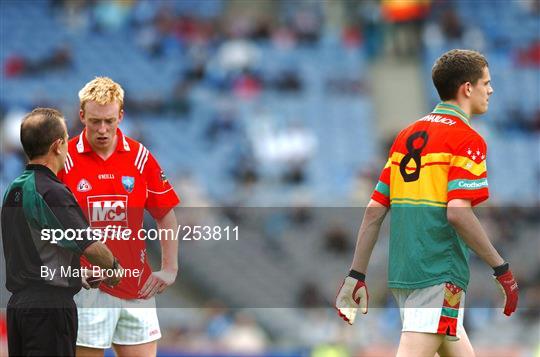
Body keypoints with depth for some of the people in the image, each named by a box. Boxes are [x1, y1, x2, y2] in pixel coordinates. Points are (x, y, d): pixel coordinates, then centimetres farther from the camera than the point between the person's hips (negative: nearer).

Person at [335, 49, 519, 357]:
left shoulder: (408, 135, 15)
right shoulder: (468, 139, -8)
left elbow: (374, 210, 13)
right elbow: (458, 212, -20)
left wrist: (357, 274, 14)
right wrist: (501, 269, -14)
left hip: (401, 271, 9)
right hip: (440, 274, -9)